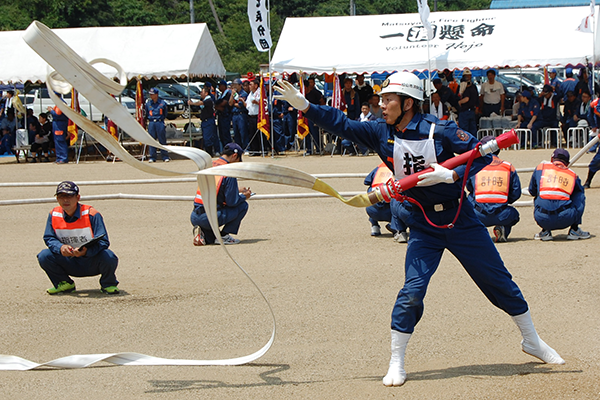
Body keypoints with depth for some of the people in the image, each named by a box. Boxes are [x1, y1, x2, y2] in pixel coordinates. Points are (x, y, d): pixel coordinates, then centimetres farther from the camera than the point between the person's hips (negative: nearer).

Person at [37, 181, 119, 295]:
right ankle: (65, 284, 8)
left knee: (108, 257, -34)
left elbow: (103, 242, -21)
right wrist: (61, 247, -26)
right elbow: (49, 238, -2)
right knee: (44, 256, -19)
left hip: (92, 262, -3)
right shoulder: (54, 215, -3)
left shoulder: (91, 214, -16)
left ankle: (108, 284, 1)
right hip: (70, 263, 3)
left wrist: (86, 251, -40)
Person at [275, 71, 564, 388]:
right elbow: (342, 125, -9)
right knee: (411, 292, -12)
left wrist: (451, 175, -25)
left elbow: (483, 154, -12)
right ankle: (396, 363, -1)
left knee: (499, 281, 7)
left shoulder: (439, 131, -14)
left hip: (460, 218, -2)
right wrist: (304, 106, -19)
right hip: (422, 226, 2)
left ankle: (532, 341, 25)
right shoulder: (382, 134, -3)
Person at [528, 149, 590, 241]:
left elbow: (532, 191, 26)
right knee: (580, 196, 26)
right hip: (565, 220, -1)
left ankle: (545, 231, 21)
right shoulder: (573, 175, 19)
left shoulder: (541, 167, 17)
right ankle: (574, 230, 21)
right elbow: (579, 190, 37)